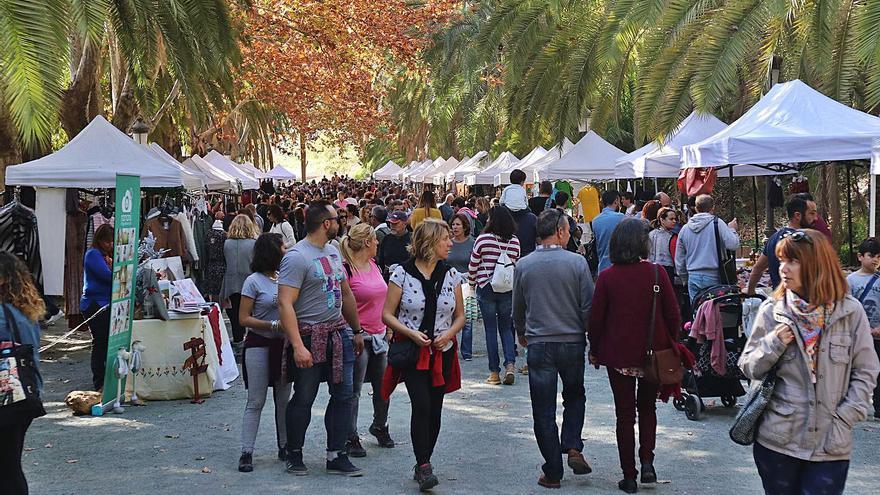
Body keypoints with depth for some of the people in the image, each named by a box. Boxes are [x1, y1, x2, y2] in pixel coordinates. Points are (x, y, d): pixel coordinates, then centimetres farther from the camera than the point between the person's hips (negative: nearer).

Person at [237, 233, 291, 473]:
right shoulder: (254, 281, -8)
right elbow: (244, 319, -10)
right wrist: (274, 325, -18)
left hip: (283, 344, 5)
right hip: (259, 345, -5)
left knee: (283, 399, 11)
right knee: (256, 401, -5)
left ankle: (284, 446, 22)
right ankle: (246, 453, -2)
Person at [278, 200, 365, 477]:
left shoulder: (333, 252, 12)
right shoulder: (297, 257, -16)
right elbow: (285, 303, -22)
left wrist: (356, 331, 23)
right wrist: (297, 346, -28)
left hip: (339, 333, 8)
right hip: (310, 337, -8)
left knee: (343, 396, 7)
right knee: (303, 399, 4)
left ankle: (336, 457, 15)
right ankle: (294, 455, 21)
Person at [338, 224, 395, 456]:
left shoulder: (374, 265, 10)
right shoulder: (346, 269, -15)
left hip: (379, 335, 8)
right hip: (359, 337, -8)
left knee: (383, 387, 15)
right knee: (353, 391, 1)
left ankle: (380, 426, 35)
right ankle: (351, 439, 9)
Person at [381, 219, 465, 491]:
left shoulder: (451, 275, 5)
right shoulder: (402, 273, -5)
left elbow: (460, 316, 11)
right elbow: (387, 314, -4)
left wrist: (448, 333, -8)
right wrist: (411, 333, -17)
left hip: (442, 352, 4)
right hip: (412, 352, -4)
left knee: (434, 409, 6)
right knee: (421, 405, -16)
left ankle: (423, 464, 20)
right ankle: (424, 466, -10)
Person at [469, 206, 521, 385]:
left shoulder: (483, 239, -10)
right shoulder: (515, 242, -1)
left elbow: (473, 265, -3)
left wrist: (472, 283, 13)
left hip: (486, 288, -3)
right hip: (508, 290, 3)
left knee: (491, 330, 5)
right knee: (506, 328, 14)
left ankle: (494, 372, 7)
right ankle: (510, 364, -4)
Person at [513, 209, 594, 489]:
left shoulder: (523, 265, -2)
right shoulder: (577, 262, -9)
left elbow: (517, 309, 9)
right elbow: (588, 306, -5)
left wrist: (522, 335, 27)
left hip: (538, 344, 1)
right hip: (572, 342, 0)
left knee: (544, 410, 6)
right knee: (575, 396, 23)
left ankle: (552, 473, 10)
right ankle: (573, 448, 5)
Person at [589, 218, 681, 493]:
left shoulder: (607, 277, -9)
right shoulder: (656, 272, -9)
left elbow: (596, 318, -5)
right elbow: (672, 314, -4)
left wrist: (594, 351, 9)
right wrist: (670, 345, 11)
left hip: (618, 355, -1)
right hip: (654, 353, 1)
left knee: (624, 414, 9)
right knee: (647, 408, 20)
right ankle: (647, 462, 4)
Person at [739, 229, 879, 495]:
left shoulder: (850, 311, -3)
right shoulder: (771, 310, 0)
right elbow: (748, 368, 5)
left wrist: (844, 418, -7)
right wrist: (773, 344, -12)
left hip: (831, 445, -1)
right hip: (777, 440, 1)